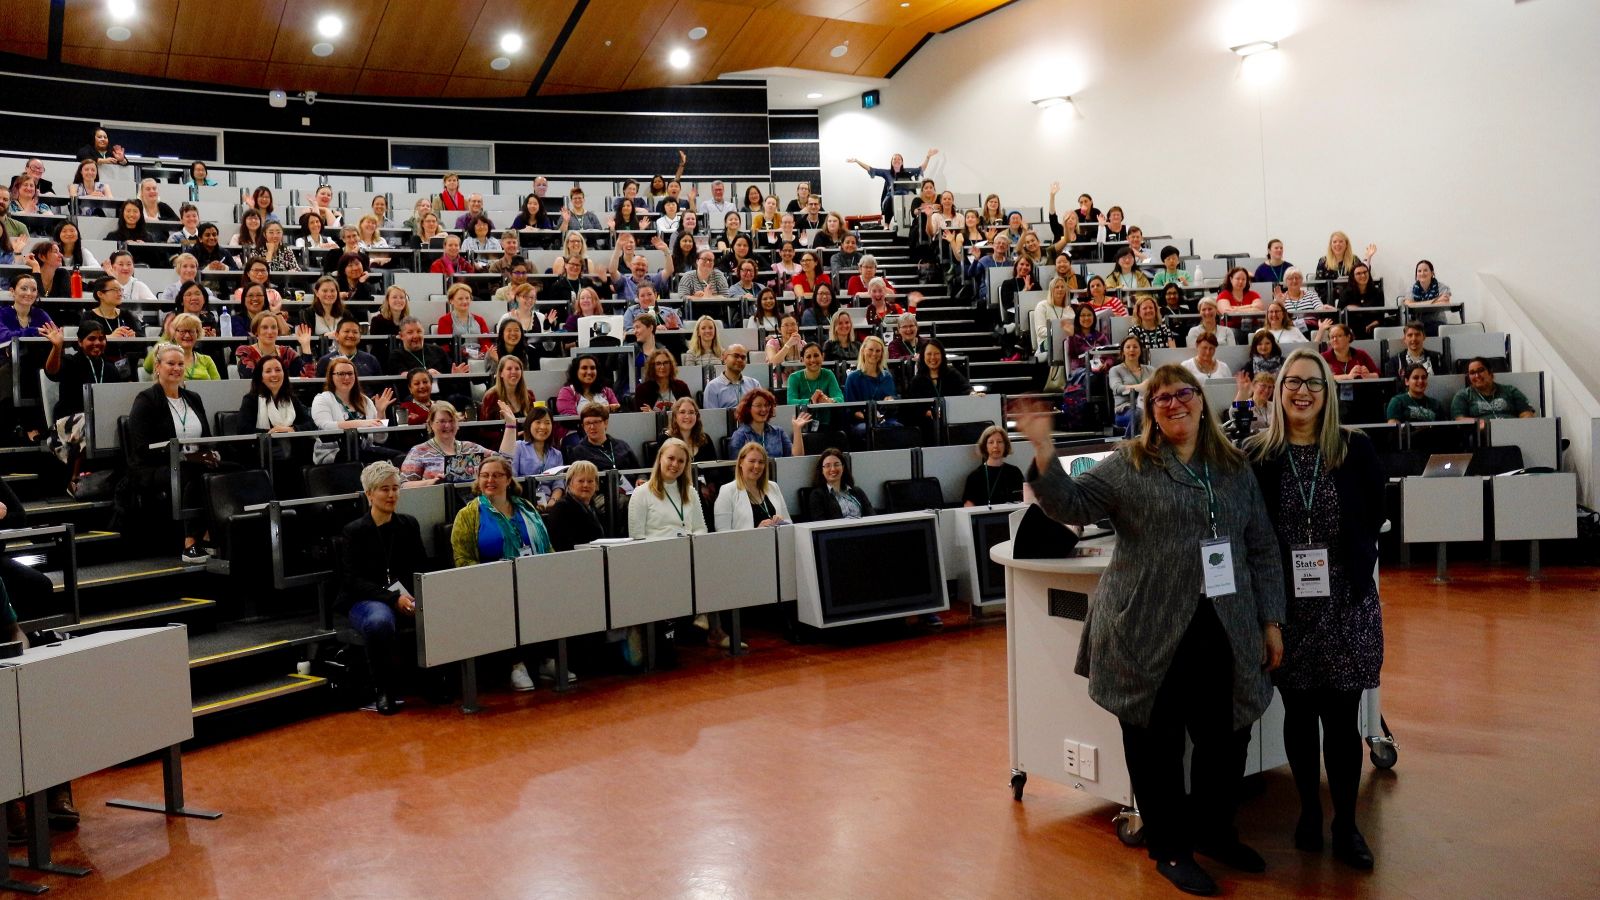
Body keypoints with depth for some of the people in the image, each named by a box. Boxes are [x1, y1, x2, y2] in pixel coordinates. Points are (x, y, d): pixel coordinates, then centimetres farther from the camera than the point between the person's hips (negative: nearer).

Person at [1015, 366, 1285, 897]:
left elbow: (1262, 550, 13)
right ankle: (1170, 848, 23)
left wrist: (1271, 620, 9)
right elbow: (1071, 505, -8)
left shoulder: (1235, 469, 12)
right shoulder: (1128, 465, 1)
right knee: (1158, 743, 6)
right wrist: (1043, 450, -23)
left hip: (1223, 634, 4)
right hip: (1151, 637, -4)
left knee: (1226, 738, 13)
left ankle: (1214, 830, 36)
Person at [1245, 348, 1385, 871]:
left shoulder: (1356, 450, 0)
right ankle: (1309, 810, 29)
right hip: (1286, 606, 0)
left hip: (1346, 604, 0)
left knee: (1341, 717, 3)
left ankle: (1346, 825, 18)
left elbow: (1374, 517, 7)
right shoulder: (1257, 455, -2)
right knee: (1299, 714, 12)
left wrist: (1349, 562, 0)